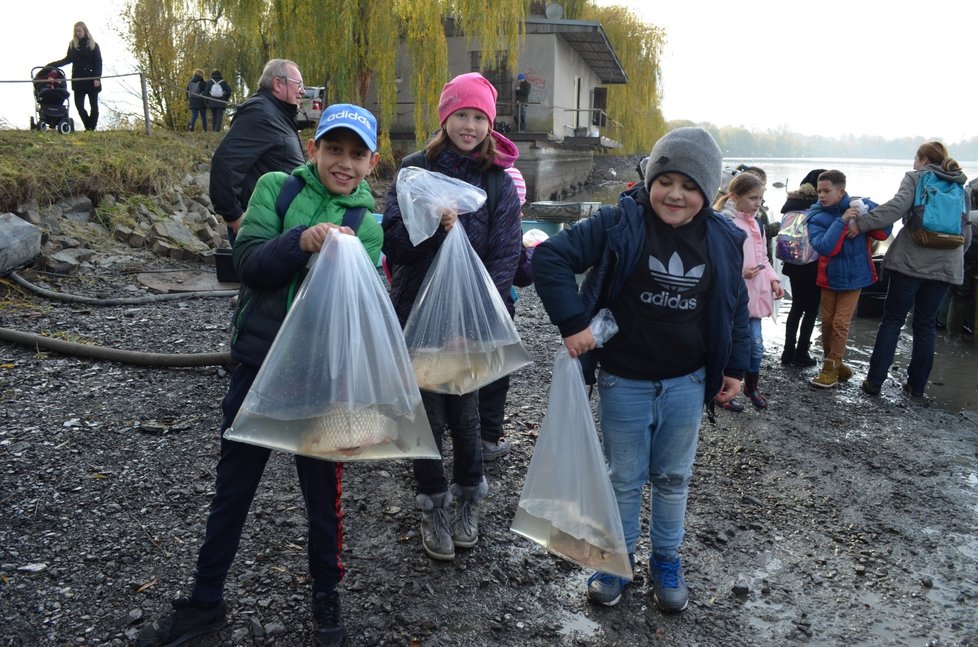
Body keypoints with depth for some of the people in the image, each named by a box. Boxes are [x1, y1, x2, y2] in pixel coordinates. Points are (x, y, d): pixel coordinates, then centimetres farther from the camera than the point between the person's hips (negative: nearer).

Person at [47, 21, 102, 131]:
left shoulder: (93, 45, 0)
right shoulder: (72, 45, 10)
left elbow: (98, 63, -4)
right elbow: (68, 59, 18)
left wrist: (97, 78, -15)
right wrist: (52, 64, 13)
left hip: (91, 79, -3)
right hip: (78, 79, 4)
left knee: (93, 105, 1)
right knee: (79, 104, -3)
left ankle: (91, 128, 9)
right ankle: (88, 127, 7)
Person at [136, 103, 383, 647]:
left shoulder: (367, 226, 1)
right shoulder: (277, 188, 1)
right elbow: (250, 263, -11)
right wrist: (303, 240, -27)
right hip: (259, 363, 1)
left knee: (323, 491, 11)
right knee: (232, 486, 14)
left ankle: (327, 599, 34)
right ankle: (206, 602, 33)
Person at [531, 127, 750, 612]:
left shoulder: (724, 240, -1)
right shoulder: (619, 224, -14)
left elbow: (736, 307, 11)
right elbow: (550, 256, -17)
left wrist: (735, 367, 10)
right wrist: (572, 323, -22)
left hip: (686, 384, 3)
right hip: (624, 383, -2)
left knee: (673, 477, 18)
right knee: (624, 478, 13)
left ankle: (666, 560, 38)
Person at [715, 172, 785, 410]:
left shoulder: (756, 223, 12)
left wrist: (773, 279, 5)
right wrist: (739, 272, -24)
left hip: (753, 295, 8)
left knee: (756, 345, 13)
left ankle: (751, 386, 35)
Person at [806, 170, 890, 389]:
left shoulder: (861, 206, -9)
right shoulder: (817, 217, -12)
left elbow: (884, 232, -7)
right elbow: (825, 247, -26)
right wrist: (841, 221, -31)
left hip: (855, 275, -1)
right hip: (830, 276, 1)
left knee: (841, 323, -2)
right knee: (828, 321, 10)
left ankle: (831, 368, 6)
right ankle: (833, 362, 28)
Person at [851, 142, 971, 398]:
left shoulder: (915, 177, 2)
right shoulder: (960, 187, 18)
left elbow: (897, 206, -18)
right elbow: (966, 232, 18)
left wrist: (862, 223, -19)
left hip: (911, 261, -4)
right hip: (945, 266, 4)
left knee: (892, 320, 3)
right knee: (926, 324, 13)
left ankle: (874, 381, 3)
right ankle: (917, 384, 16)